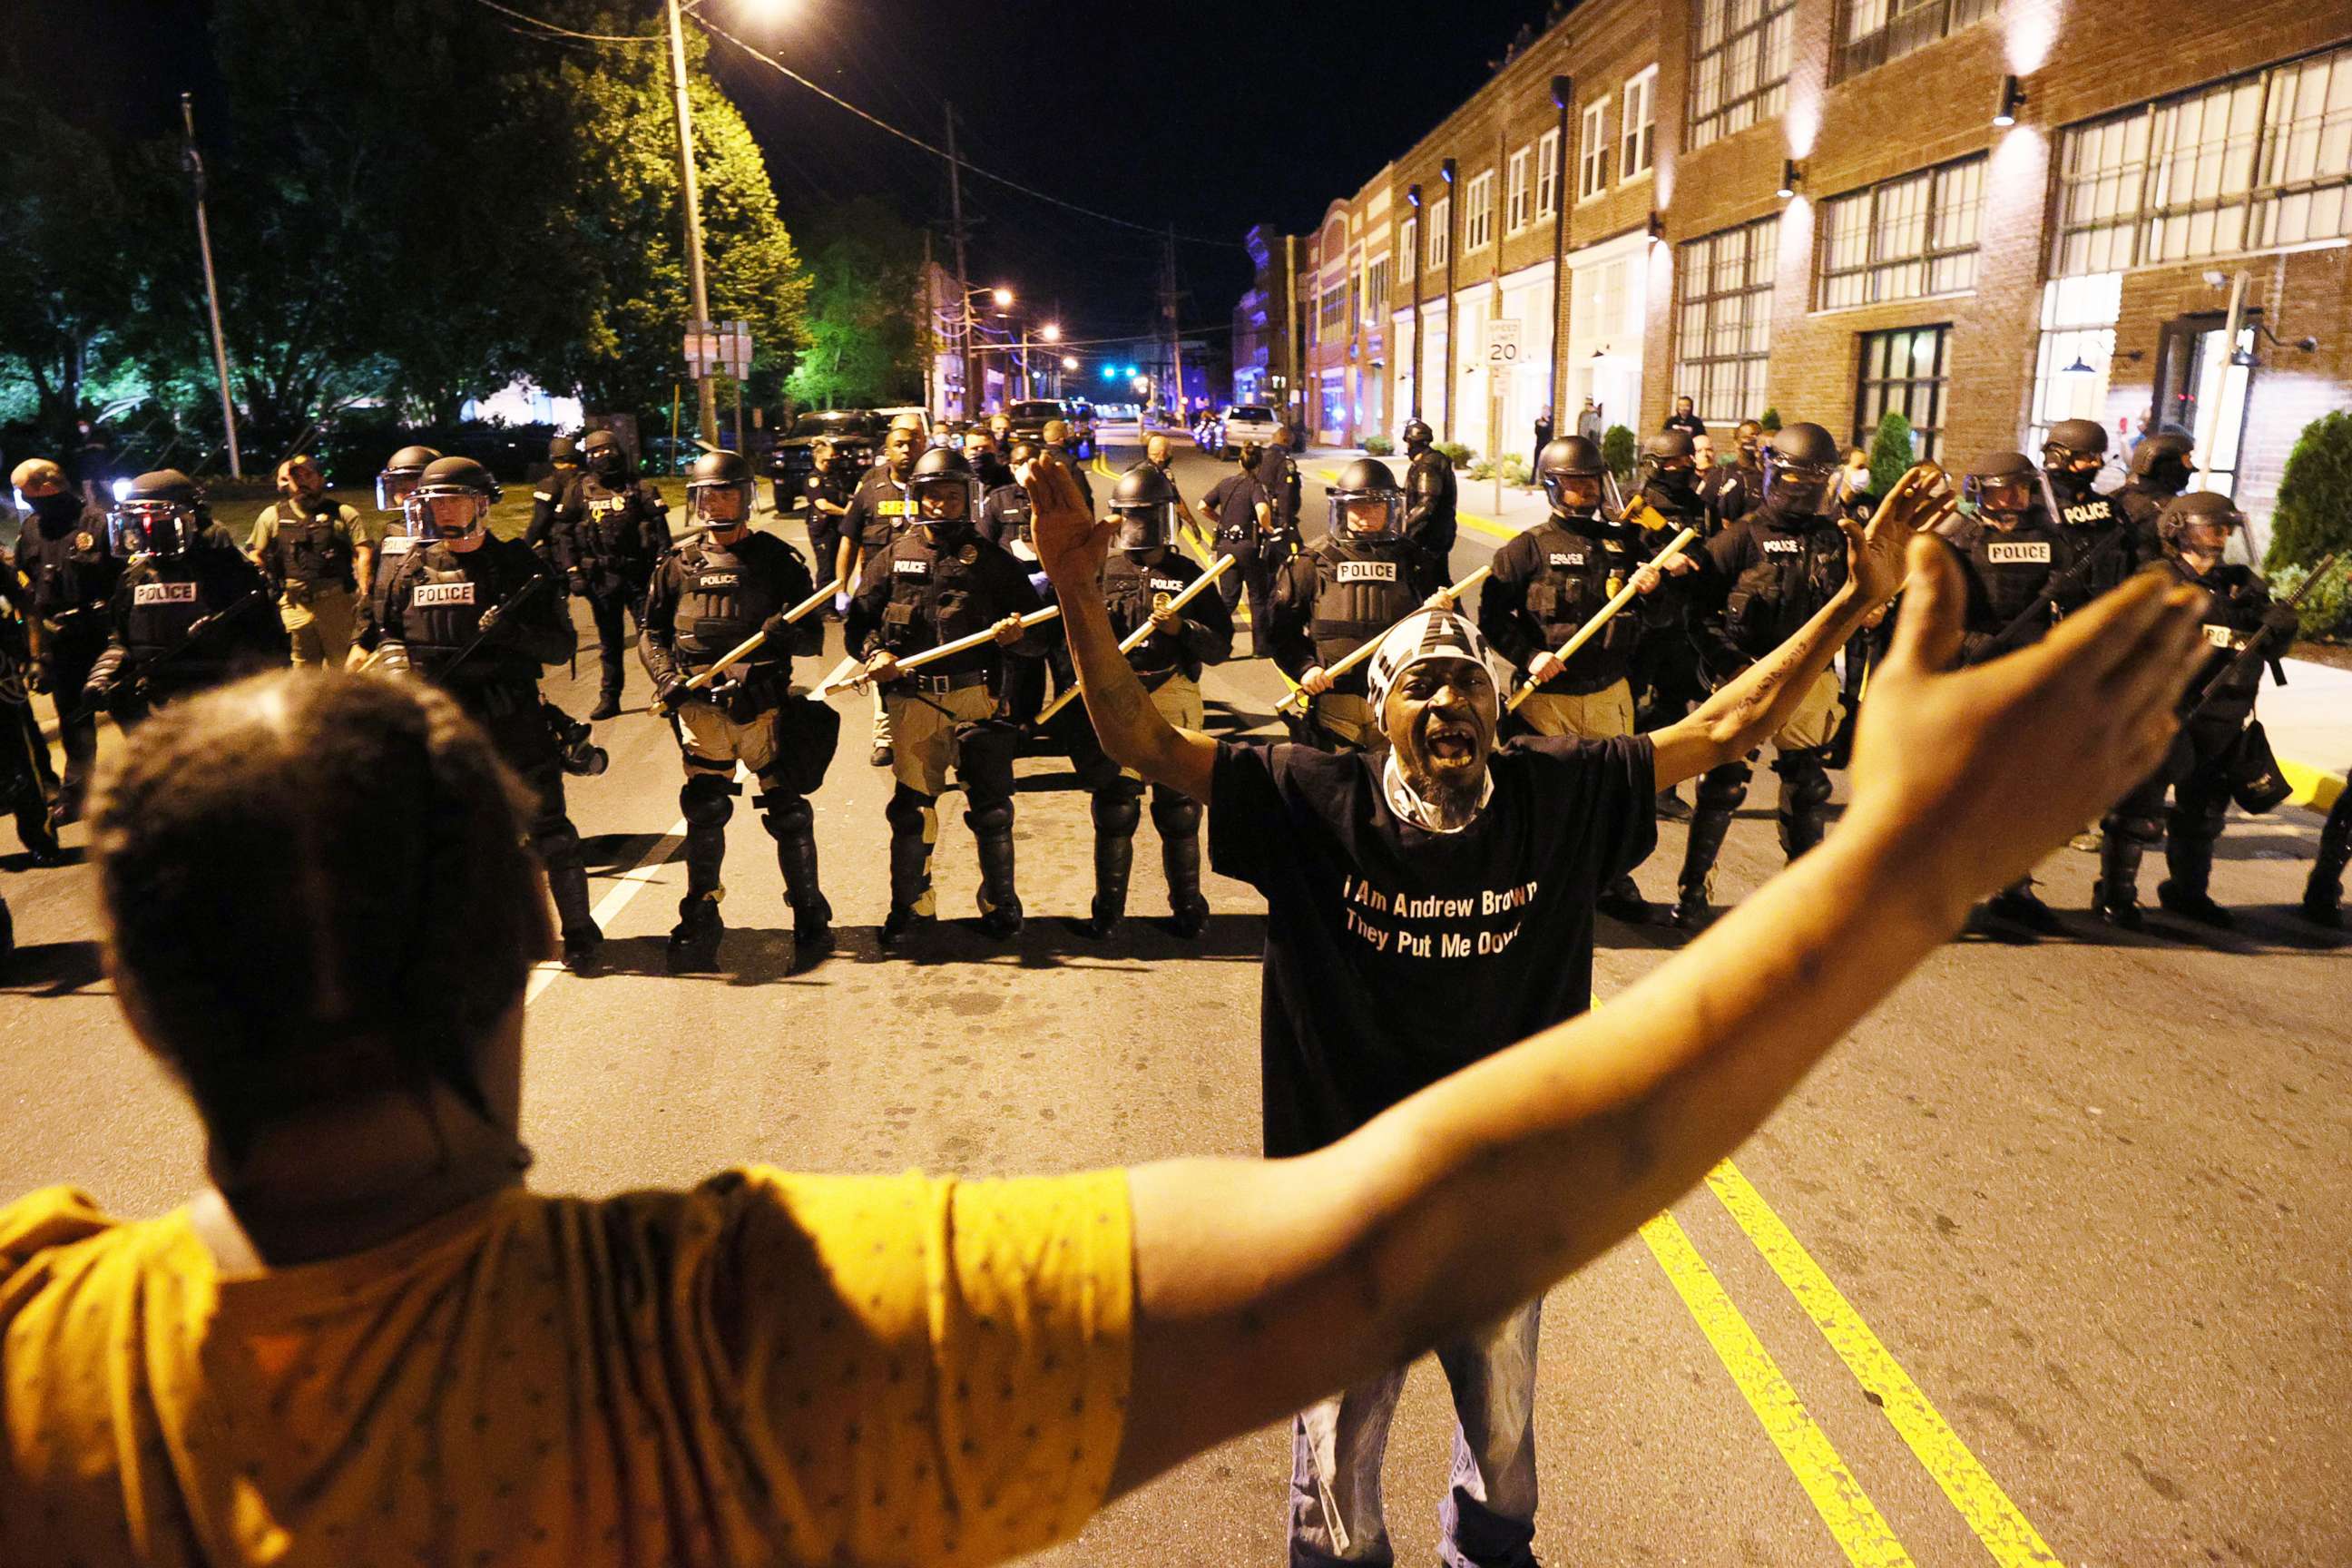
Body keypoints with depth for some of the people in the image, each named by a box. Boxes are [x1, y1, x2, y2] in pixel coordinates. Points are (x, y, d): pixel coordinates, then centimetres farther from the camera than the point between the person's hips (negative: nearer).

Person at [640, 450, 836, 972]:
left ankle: (811, 921, 13)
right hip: (700, 708, 3)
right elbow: (652, 632, 14)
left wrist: (787, 633, -20)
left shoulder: (778, 559, 3)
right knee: (703, 813, 8)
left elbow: (813, 637, 2)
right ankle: (700, 923, 22)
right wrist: (667, 677, -4)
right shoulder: (678, 563, 10)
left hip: (765, 705, -2)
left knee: (787, 812, 1)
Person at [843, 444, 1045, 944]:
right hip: (911, 700, 1)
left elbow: (1038, 634, 5)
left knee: (991, 806, 2)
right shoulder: (894, 557, 11)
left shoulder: (991, 559, 7)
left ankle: (1000, 903, 19)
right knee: (911, 806, 7)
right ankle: (910, 904, 22)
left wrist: (1017, 633, -18)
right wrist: (873, 653, -9)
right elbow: (858, 620, 10)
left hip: (976, 698, -1)